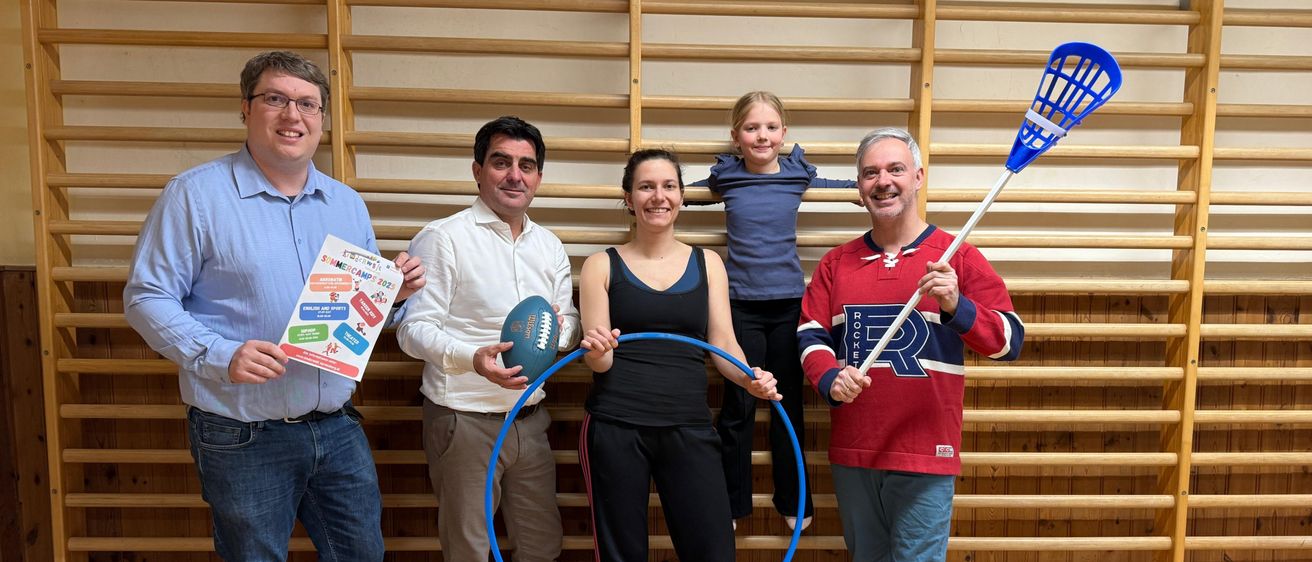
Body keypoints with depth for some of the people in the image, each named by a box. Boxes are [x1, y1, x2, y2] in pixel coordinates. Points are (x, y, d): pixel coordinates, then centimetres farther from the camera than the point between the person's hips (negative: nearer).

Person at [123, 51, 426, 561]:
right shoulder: (196, 194, -7)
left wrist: (394, 290, -5)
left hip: (339, 428, 5)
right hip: (243, 440, -5)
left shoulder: (348, 203, 9)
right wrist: (220, 356, -23)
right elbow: (146, 298, -10)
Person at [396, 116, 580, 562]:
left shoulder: (550, 245, 11)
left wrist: (557, 329, -9)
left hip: (531, 419, 6)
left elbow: (572, 325, 15)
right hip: (464, 421, -6)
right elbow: (414, 328, -15)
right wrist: (473, 358, -32)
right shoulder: (443, 237, -10)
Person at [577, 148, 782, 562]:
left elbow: (723, 345, 7)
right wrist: (596, 350, -24)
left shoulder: (708, 263, 10)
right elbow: (600, 362, 0)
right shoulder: (602, 265, 4)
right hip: (614, 427, -1)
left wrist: (749, 379, -13)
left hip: (689, 428, 2)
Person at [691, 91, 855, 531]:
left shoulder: (798, 174, 2)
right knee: (738, 407, 4)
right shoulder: (725, 177, 0)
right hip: (741, 304, -1)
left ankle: (793, 501, 27)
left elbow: (854, 186, 18)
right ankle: (730, 502, 20)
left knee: (789, 404, 11)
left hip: (789, 302, 1)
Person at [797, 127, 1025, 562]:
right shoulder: (837, 263, 7)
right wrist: (830, 378, -17)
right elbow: (810, 334, 3)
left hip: (925, 459, -3)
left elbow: (1010, 342, -7)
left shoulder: (957, 257, -4)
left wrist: (957, 308, -25)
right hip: (851, 456, 4)